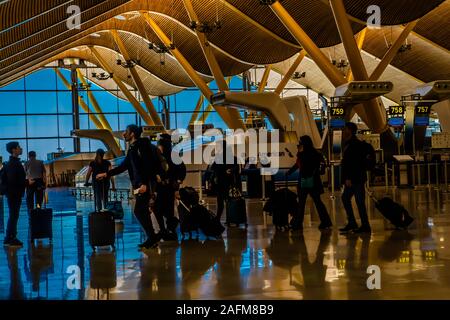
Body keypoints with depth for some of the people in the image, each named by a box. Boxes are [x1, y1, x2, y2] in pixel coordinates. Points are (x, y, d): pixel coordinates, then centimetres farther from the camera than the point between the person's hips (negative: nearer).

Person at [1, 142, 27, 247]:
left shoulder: (10, 163, 13)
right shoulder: (14, 163, -18)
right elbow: (13, 180, -26)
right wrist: (26, 182, -17)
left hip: (12, 193, 10)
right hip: (14, 193, -10)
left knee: (13, 215, 16)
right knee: (13, 215, -4)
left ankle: (10, 238, 23)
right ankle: (10, 239, 1)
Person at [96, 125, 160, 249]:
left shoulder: (141, 145, -9)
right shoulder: (132, 149, 19)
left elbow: (148, 165, -18)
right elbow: (123, 166, 26)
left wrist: (145, 183, -25)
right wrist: (107, 174, 23)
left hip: (145, 184, -9)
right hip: (139, 185, 9)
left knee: (138, 211, -11)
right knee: (142, 212, 9)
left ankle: (152, 238, -7)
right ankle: (152, 239, 14)